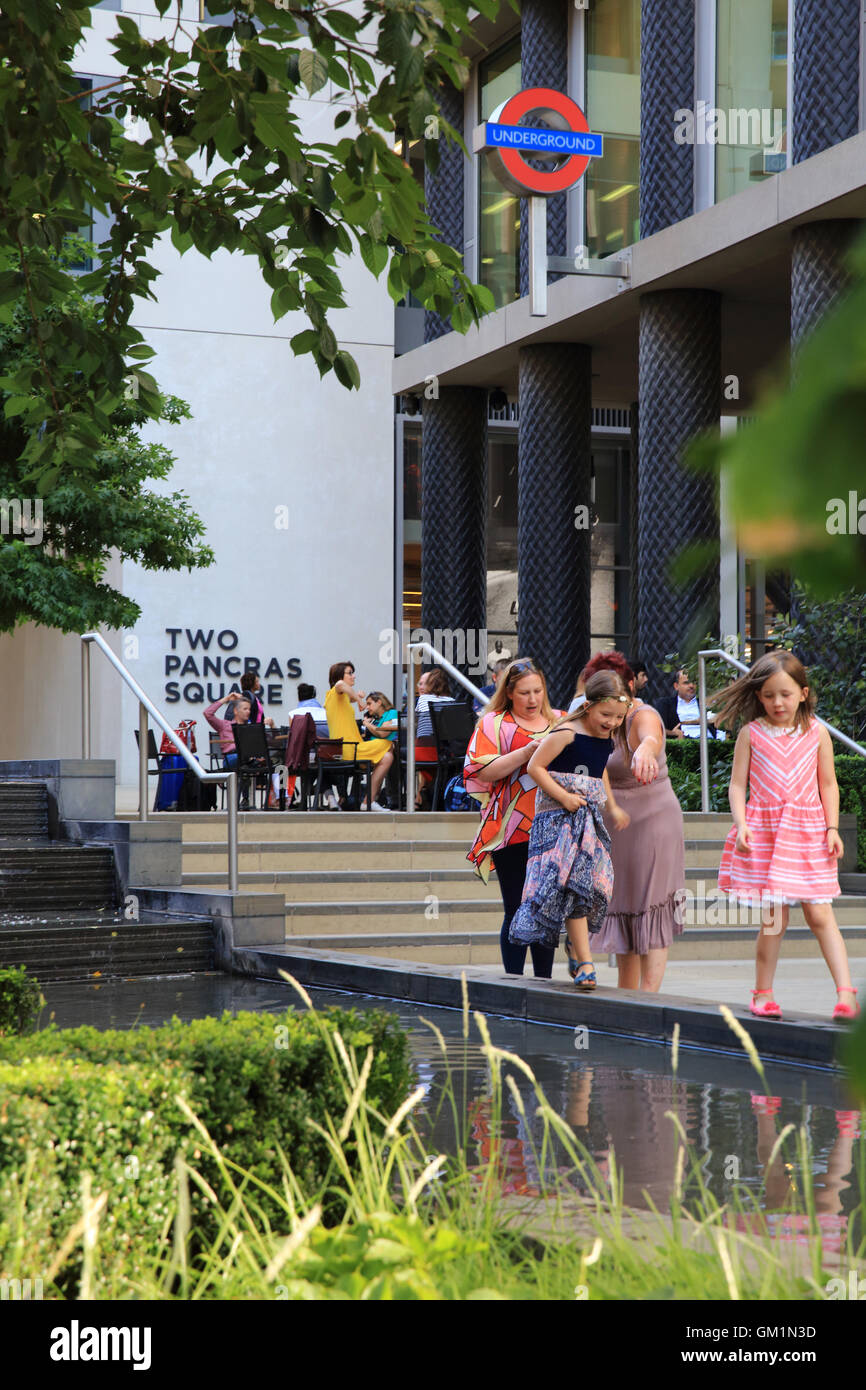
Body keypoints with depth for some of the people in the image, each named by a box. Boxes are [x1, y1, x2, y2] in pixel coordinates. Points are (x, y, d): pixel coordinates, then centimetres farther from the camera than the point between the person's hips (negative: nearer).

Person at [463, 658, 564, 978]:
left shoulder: (560, 721, 15)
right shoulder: (494, 724, 2)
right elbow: (484, 771, -10)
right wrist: (528, 751, -18)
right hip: (513, 831, -4)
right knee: (518, 911, -4)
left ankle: (544, 982, 17)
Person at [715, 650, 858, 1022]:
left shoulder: (816, 733, 4)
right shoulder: (751, 734, 1)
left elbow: (828, 785, 10)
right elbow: (737, 785, 2)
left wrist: (832, 828, 1)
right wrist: (741, 824, -11)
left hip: (809, 831, 1)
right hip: (764, 831, -1)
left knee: (820, 914, -4)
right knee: (773, 917, 0)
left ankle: (846, 992, -5)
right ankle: (763, 993, 14)